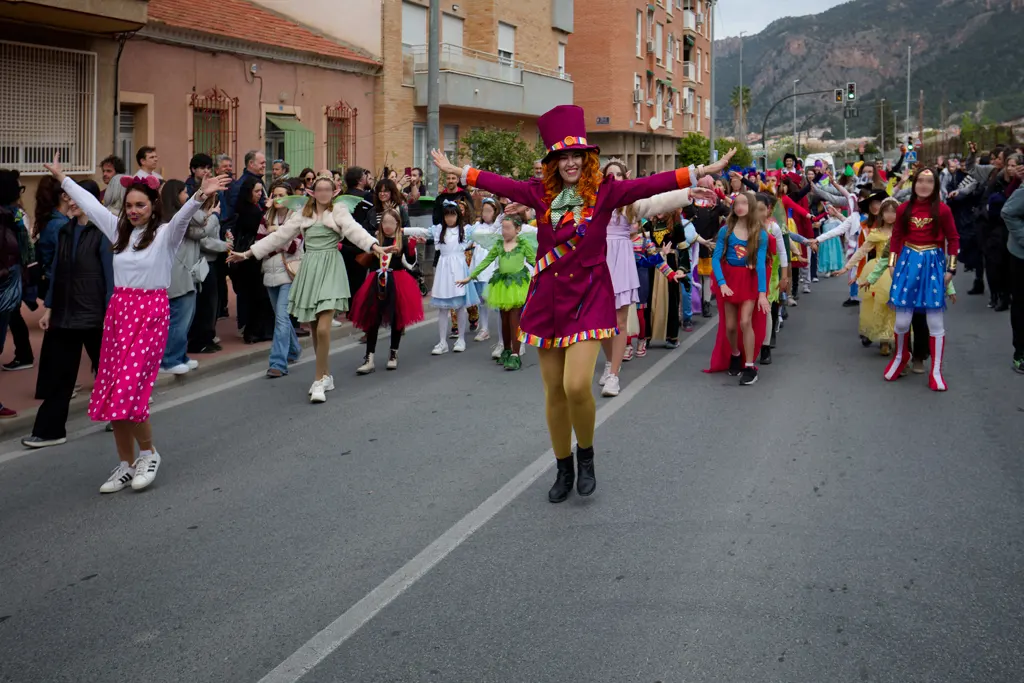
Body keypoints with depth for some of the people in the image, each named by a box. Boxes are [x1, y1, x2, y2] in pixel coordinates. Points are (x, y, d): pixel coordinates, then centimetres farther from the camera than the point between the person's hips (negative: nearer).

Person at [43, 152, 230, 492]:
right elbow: (89, 203, 22)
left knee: (129, 389, -14)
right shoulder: (120, 230, 12)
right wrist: (62, 176, 30)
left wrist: (200, 196, -45)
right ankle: (126, 464, 17)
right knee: (112, 393, 6)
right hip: (118, 311, 6)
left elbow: (182, 216, -26)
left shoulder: (165, 234, -6)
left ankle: (148, 453, 8)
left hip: (150, 313, -6)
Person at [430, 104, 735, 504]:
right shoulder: (541, 193, 5)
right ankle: (564, 470, 25)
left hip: (588, 298, -3)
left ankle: (586, 455, 11)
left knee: (577, 386, -18)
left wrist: (705, 172, -20)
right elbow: (499, 183, 14)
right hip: (547, 298, 3)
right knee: (554, 391, 7)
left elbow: (651, 184, -12)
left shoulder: (604, 192, -4)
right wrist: (456, 171, 21)